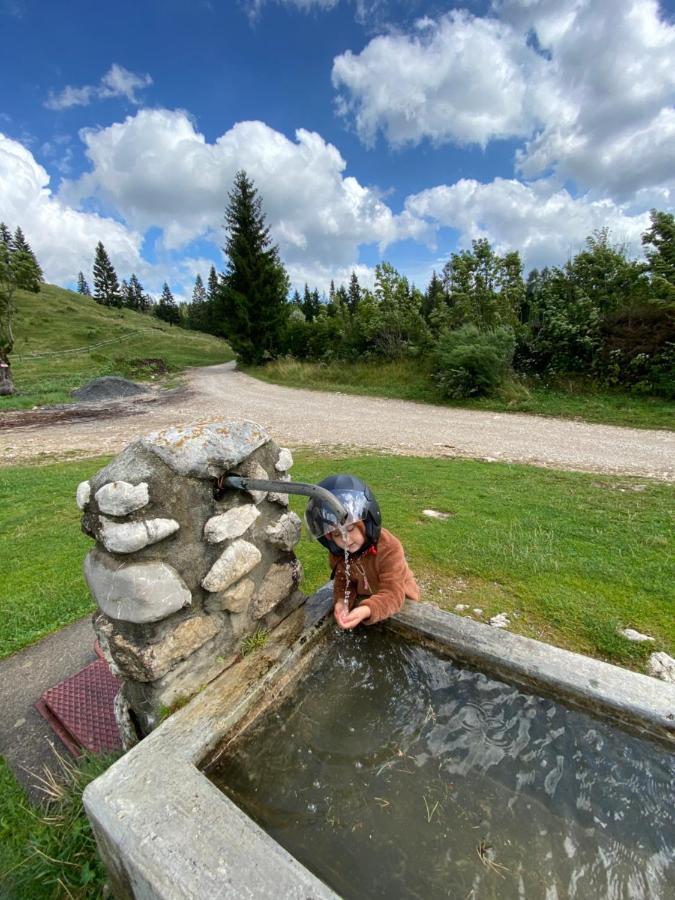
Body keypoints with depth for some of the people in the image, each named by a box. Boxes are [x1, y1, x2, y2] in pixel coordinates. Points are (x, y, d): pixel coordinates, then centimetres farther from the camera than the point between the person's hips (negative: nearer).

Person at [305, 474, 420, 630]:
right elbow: (342, 581, -6)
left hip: (398, 598, -4)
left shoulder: (389, 548, -33)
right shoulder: (337, 552, -16)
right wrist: (341, 601, -29)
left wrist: (367, 610, -54)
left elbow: (392, 595, -36)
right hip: (363, 597, 5)